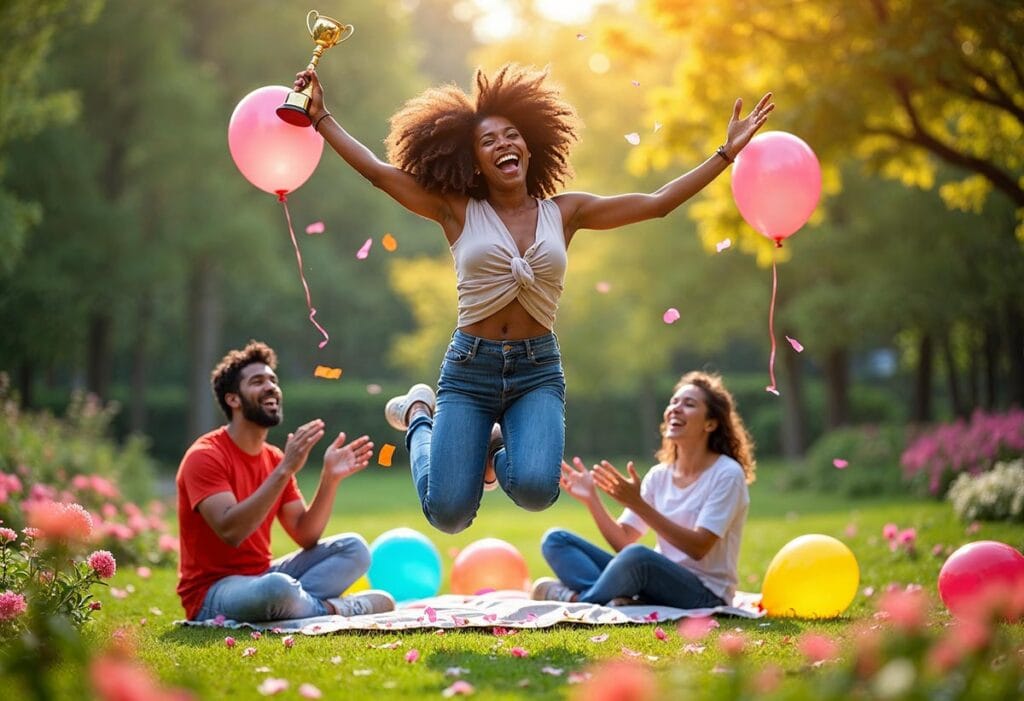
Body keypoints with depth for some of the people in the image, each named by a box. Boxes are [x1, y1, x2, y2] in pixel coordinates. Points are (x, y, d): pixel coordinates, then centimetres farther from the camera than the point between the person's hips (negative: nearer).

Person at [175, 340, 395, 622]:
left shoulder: (275, 458, 9)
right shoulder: (205, 456, -13)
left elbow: (305, 536, 5)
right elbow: (230, 531, -28)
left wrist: (330, 479, -9)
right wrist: (286, 470, -31)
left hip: (261, 576, 8)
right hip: (212, 594, -8)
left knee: (353, 548, -4)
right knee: (278, 587, -39)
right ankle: (332, 608, -10)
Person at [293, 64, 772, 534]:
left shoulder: (564, 212, 8)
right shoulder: (458, 212, 3)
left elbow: (657, 202, 7)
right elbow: (377, 171, 1)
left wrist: (727, 152, 5)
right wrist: (320, 117, -2)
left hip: (538, 370, 1)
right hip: (468, 369, -1)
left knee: (535, 488, -28)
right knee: (447, 514, -8)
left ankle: (497, 446, 13)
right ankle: (419, 416, 26)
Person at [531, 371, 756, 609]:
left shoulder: (727, 474, -8)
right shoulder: (660, 475, 11)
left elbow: (698, 548, -17)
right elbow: (623, 542, 6)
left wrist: (638, 504, -23)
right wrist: (591, 500, -10)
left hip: (705, 596, -7)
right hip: (657, 583, 7)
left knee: (638, 556, -39)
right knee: (555, 540, -5)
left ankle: (578, 600, -14)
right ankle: (616, 601, -28)